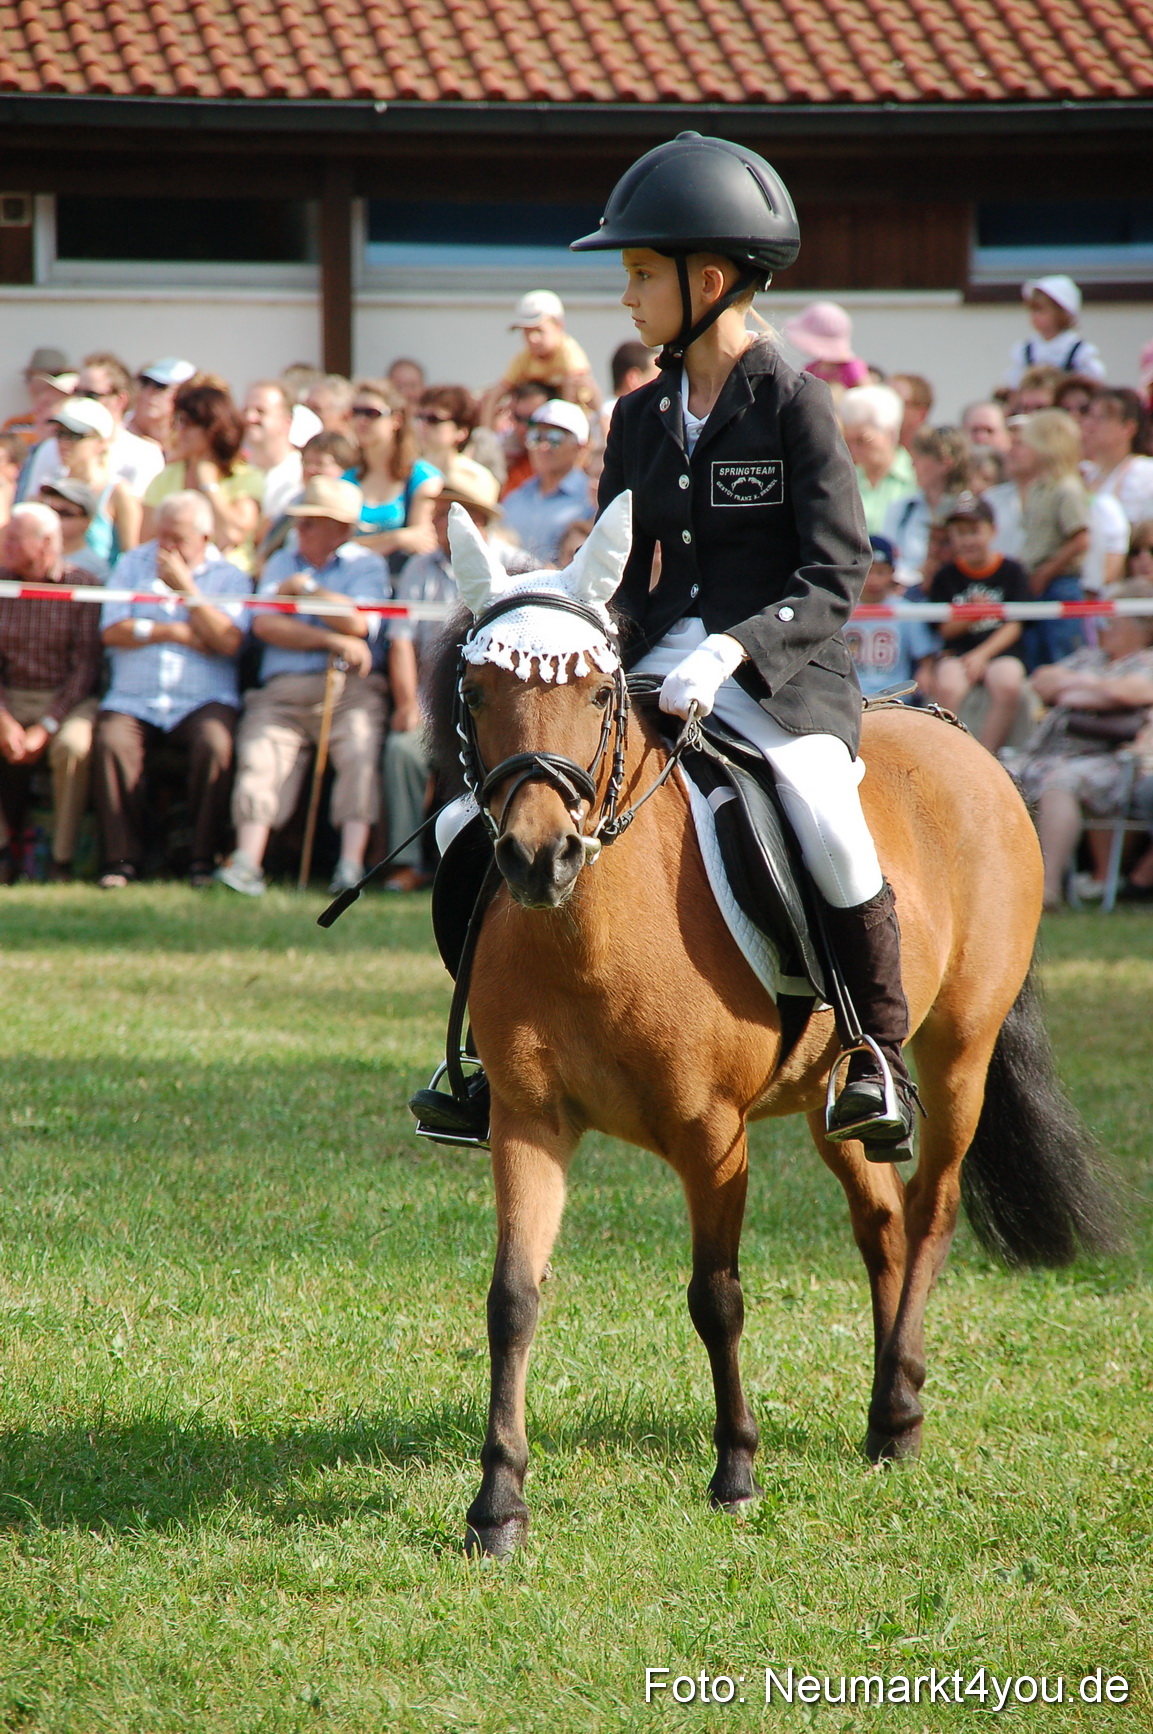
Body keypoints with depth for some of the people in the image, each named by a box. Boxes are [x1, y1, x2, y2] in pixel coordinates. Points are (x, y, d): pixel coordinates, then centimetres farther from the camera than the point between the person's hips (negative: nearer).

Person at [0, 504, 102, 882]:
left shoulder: (81, 586, -6)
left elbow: (86, 666, -9)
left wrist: (45, 729, -17)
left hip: (67, 698, -3)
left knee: (72, 745, -35)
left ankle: (63, 860, -21)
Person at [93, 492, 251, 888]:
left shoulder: (229, 577, 10)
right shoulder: (134, 565, 16)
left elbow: (228, 641, -8)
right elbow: (113, 631, 3)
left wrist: (185, 585, -7)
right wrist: (177, 633, -4)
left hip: (203, 698, -1)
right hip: (133, 699, 1)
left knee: (214, 743, -34)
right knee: (110, 741, -31)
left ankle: (204, 859, -22)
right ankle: (122, 859, -22)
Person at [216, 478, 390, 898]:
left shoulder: (367, 566, 12)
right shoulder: (282, 563, 22)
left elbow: (358, 623, -8)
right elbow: (265, 624, 4)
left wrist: (306, 587, 3)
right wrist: (332, 641, -6)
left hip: (349, 689, -2)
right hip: (282, 693, 2)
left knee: (359, 752, -27)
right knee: (259, 755, -22)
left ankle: (351, 865, -34)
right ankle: (246, 864, -33)